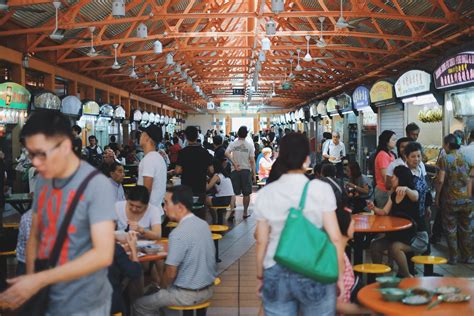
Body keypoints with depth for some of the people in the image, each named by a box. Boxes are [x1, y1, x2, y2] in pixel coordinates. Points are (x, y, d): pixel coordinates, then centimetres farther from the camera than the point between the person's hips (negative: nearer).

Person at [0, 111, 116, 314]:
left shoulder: (96, 185, -18)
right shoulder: (42, 180, 2)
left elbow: (103, 254, -23)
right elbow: (35, 235, 10)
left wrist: (39, 280, -22)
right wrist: (30, 277, -6)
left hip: (83, 305, -5)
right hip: (45, 299, 6)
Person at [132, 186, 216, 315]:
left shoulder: (178, 234, -25)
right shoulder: (203, 224, 1)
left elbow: (170, 274, -19)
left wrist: (162, 288, 2)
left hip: (189, 294, -8)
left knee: (140, 305, 6)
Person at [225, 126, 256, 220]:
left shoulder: (233, 144, -1)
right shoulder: (250, 145, -2)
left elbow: (226, 153, -18)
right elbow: (252, 160, -5)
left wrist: (234, 164, -13)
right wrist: (254, 174, -1)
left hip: (235, 170, 1)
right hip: (246, 170, -1)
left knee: (233, 191, 7)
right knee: (246, 193, 8)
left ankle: (232, 208, -13)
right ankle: (245, 212, 14)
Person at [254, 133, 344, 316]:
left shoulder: (265, 193, -2)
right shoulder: (321, 189, -8)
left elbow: (262, 241, 1)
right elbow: (335, 237, -9)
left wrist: (260, 276, 13)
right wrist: (340, 275, 1)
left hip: (276, 275, 2)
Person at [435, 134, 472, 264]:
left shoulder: (444, 159, -10)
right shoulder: (466, 158, 5)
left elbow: (441, 180, -15)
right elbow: (470, 180, 6)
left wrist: (437, 197, -4)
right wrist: (469, 196, 13)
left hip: (450, 199, -4)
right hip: (466, 199, 4)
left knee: (451, 228, 6)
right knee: (465, 228, 13)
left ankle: (453, 257, 11)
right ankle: (467, 256, 21)